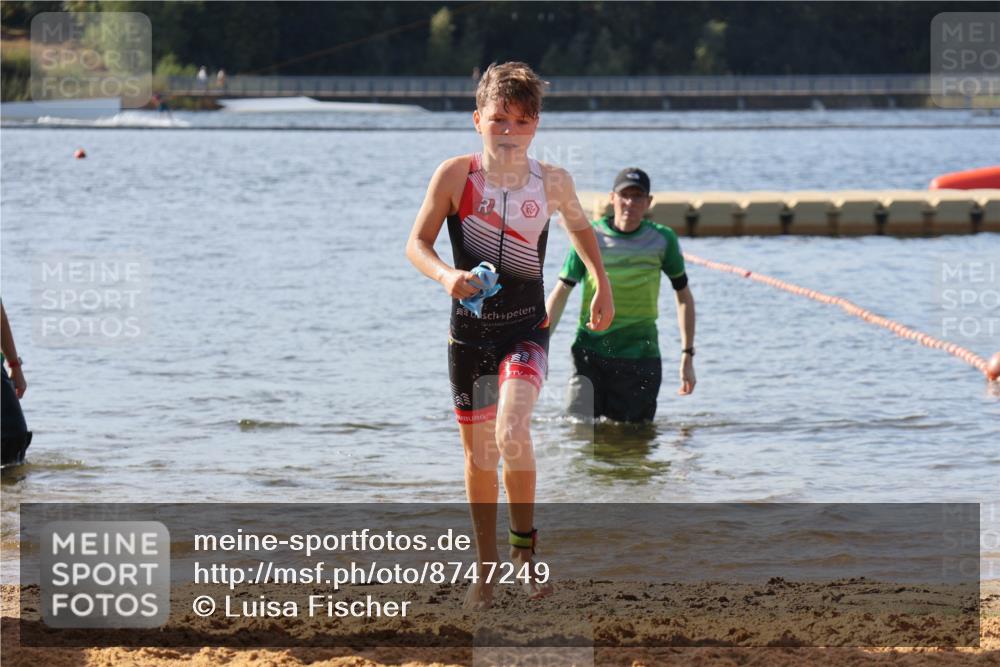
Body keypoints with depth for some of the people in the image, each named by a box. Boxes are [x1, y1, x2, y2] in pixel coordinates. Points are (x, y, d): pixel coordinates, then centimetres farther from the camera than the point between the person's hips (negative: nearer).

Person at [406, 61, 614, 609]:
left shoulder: (552, 182, -3)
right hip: (470, 330, 1)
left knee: (512, 431, -25)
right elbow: (417, 244, -6)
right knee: (478, 453, 10)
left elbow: (579, 226, 19)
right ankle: (486, 568, 26)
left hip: (526, 330, -1)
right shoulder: (457, 174, -8)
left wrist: (602, 286, 20)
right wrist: (445, 275, -25)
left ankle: (524, 546, -6)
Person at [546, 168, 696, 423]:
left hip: (640, 356, 0)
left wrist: (687, 355, 6)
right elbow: (560, 294, 3)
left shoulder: (662, 239, 2)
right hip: (590, 352, 0)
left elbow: (683, 296, 11)